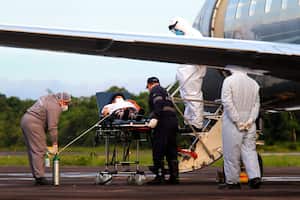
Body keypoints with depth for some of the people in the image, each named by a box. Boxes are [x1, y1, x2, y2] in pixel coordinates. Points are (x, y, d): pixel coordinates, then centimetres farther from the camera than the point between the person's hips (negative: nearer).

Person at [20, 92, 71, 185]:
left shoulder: (50, 98, 17)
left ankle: (36, 176, 13)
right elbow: (52, 127, -17)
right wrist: (55, 144, -13)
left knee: (33, 151, 11)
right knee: (39, 151, -10)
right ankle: (39, 177, -14)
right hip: (33, 123, -11)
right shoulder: (55, 107, -14)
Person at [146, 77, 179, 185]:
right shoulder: (164, 91, 29)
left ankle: (160, 176, -13)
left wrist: (155, 118, -25)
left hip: (164, 122, -9)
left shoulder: (155, 90, 3)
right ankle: (174, 176, 12)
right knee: (171, 150, 11)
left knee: (158, 150, -8)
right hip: (173, 120, 9)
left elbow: (159, 103, -15)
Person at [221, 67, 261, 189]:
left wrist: (236, 121, -12)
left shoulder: (229, 81, -8)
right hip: (249, 124, 4)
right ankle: (255, 176, -8)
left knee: (232, 152, 2)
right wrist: (250, 120, -1)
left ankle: (233, 181, 6)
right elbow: (256, 104, 5)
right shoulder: (254, 83, 8)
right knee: (250, 149, 7)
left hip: (232, 123, -4)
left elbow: (227, 102, -14)